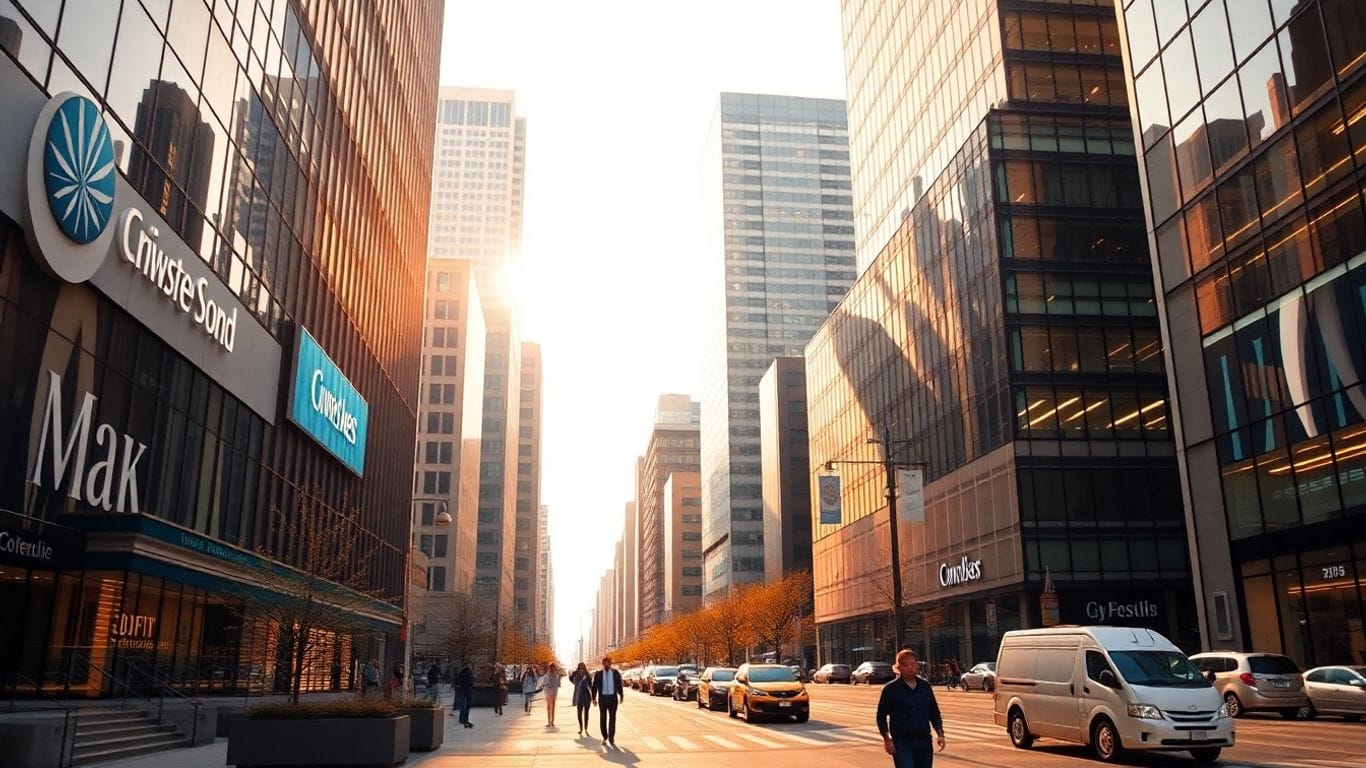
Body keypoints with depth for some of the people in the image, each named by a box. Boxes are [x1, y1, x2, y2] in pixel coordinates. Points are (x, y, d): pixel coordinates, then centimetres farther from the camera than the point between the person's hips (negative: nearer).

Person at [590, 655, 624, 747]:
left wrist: (621, 696, 7)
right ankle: (605, 737, 17)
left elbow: (619, 685, 8)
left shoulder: (616, 673, 2)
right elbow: (595, 686, 3)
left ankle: (611, 738, 2)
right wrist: (594, 698, -2)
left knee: (612, 718, -3)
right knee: (603, 718, 6)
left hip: (612, 698, -1)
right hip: (602, 698, 1)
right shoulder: (598, 674, 1)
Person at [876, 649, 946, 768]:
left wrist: (940, 734, 4)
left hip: (924, 741, 4)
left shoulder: (925, 686, 8)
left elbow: (934, 713, 16)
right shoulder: (891, 689, -4)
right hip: (902, 743, -4)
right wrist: (887, 739, -8)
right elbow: (881, 716, 1)